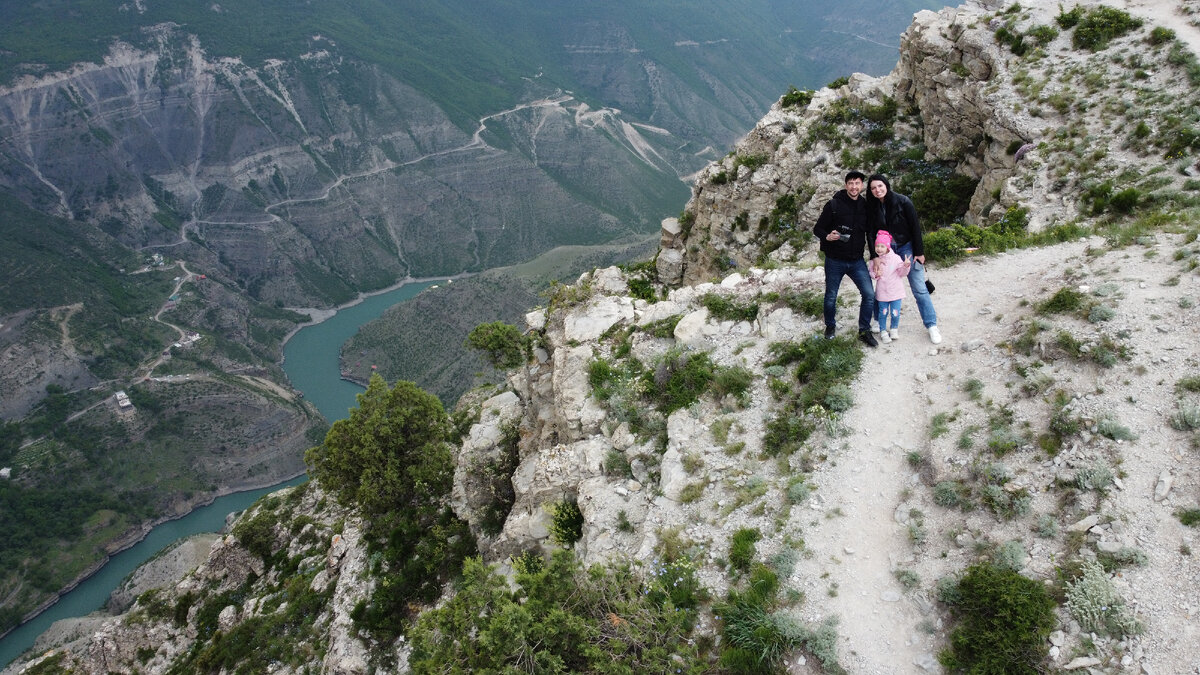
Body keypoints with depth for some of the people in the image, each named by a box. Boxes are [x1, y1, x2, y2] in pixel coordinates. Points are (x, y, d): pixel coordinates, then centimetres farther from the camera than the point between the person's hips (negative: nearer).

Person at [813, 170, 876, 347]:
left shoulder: (865, 206, 2)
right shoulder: (834, 205, -9)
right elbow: (817, 228, -6)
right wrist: (827, 236, -27)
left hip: (857, 261, 3)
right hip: (835, 261, -2)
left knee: (869, 294, -6)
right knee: (831, 297, 10)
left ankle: (864, 331, 10)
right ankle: (830, 326, 35)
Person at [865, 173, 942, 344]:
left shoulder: (902, 201, -13)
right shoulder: (872, 207, -3)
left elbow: (915, 226, -10)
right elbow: (871, 232, 1)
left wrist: (919, 252, -10)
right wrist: (874, 256, -3)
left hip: (906, 247, -3)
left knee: (919, 288, -4)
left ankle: (932, 325, 1)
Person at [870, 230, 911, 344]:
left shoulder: (895, 258, -7)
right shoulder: (874, 260, -2)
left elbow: (902, 273, -3)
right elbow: (871, 273, 10)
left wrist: (906, 266, -22)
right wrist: (875, 274, -12)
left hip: (895, 292, -1)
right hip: (882, 292, 1)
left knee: (895, 313, 2)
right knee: (883, 313, 7)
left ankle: (894, 329, 27)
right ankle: (883, 331, 22)